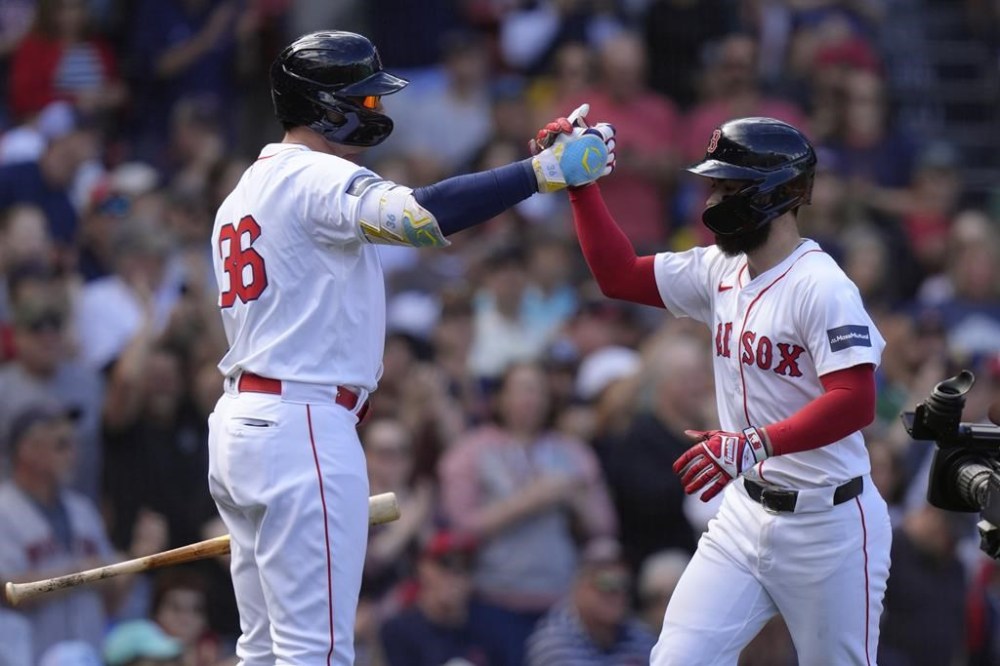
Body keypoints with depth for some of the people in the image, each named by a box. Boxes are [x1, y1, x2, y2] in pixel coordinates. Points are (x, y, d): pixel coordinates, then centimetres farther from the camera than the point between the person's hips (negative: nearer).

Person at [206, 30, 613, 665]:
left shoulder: (247, 190, 20)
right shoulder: (317, 178, -11)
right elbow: (420, 214, -30)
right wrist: (545, 170, -32)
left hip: (239, 421, 10)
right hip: (302, 428, -10)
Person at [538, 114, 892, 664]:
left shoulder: (821, 286, -19)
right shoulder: (719, 271, 5)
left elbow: (855, 403, -28)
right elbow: (619, 275, 13)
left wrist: (751, 445, -36)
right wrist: (580, 183, 5)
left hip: (826, 521, -7)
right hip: (747, 510, 7)